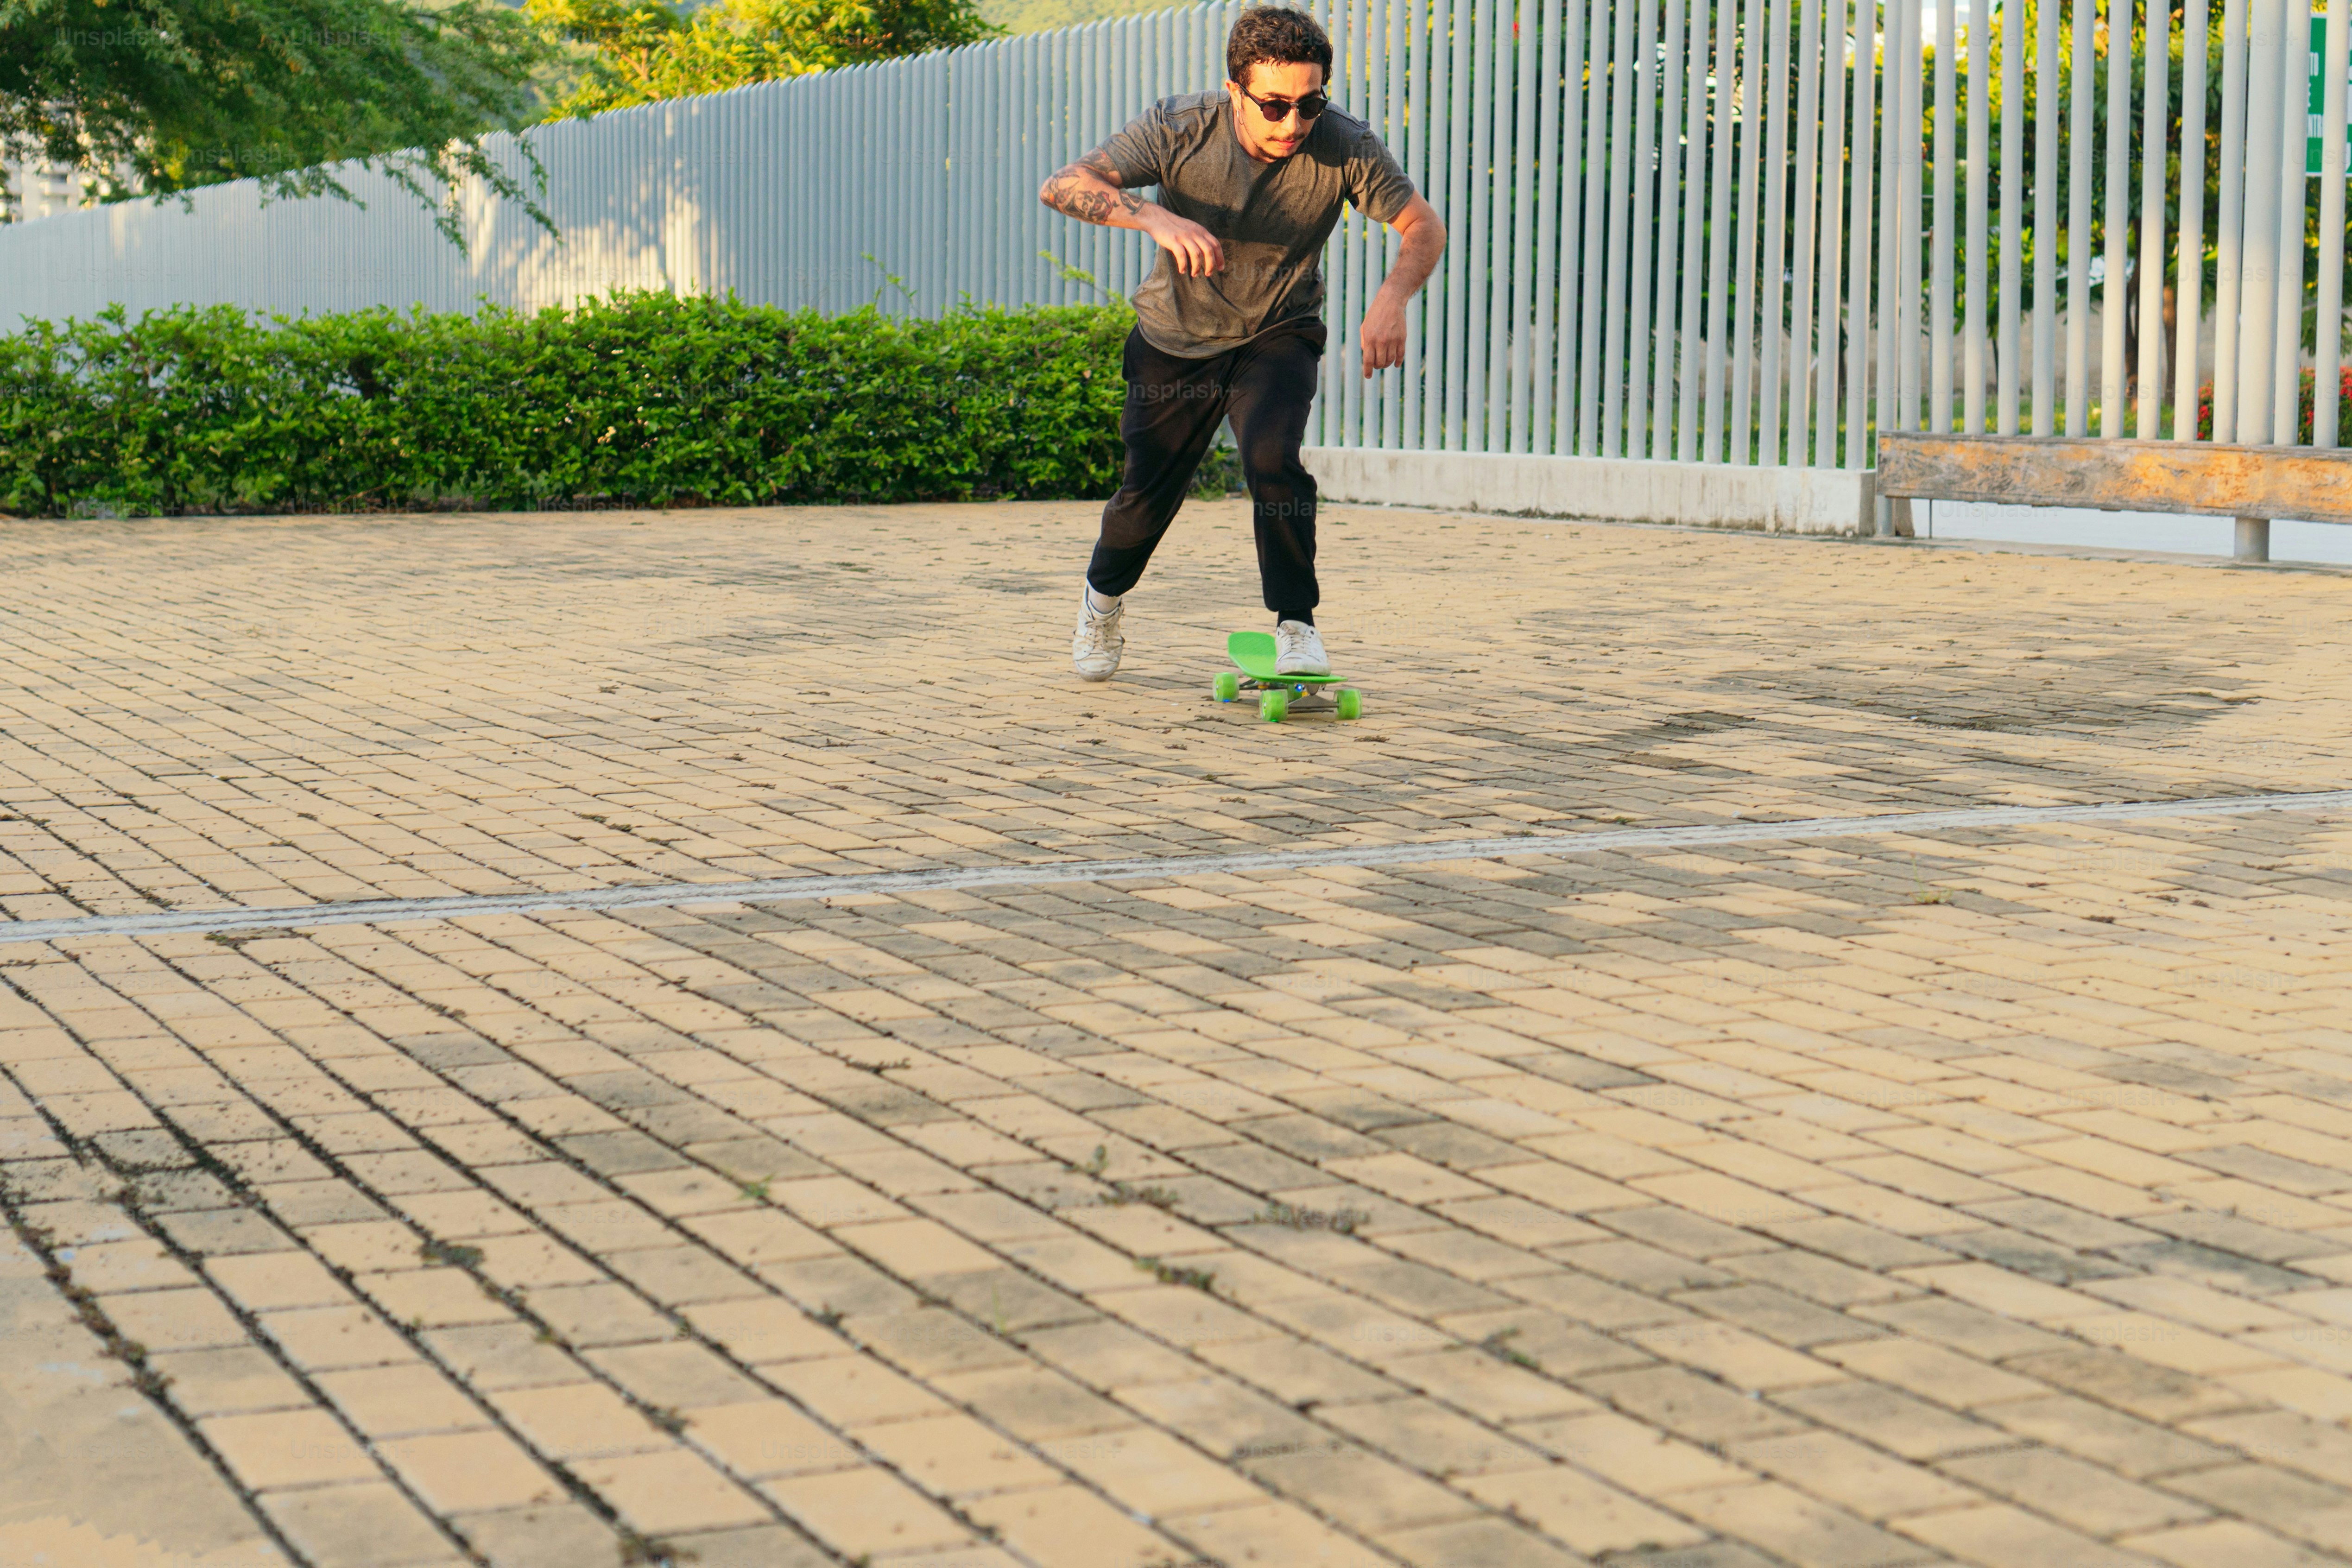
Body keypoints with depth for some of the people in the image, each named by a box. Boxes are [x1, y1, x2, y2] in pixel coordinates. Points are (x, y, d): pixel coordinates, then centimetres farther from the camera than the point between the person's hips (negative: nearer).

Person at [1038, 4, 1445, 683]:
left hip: (1278, 334, -1)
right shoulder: (1181, 129, -26)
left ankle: (1296, 625, -11)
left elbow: (1424, 227, -17)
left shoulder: (1344, 146, -25)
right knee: (1149, 491, 7)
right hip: (1176, 335, 1)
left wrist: (1392, 298, -38)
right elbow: (1063, 186, -33)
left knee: (1272, 458, -26)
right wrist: (1155, 216, -51)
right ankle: (1103, 597, 40)